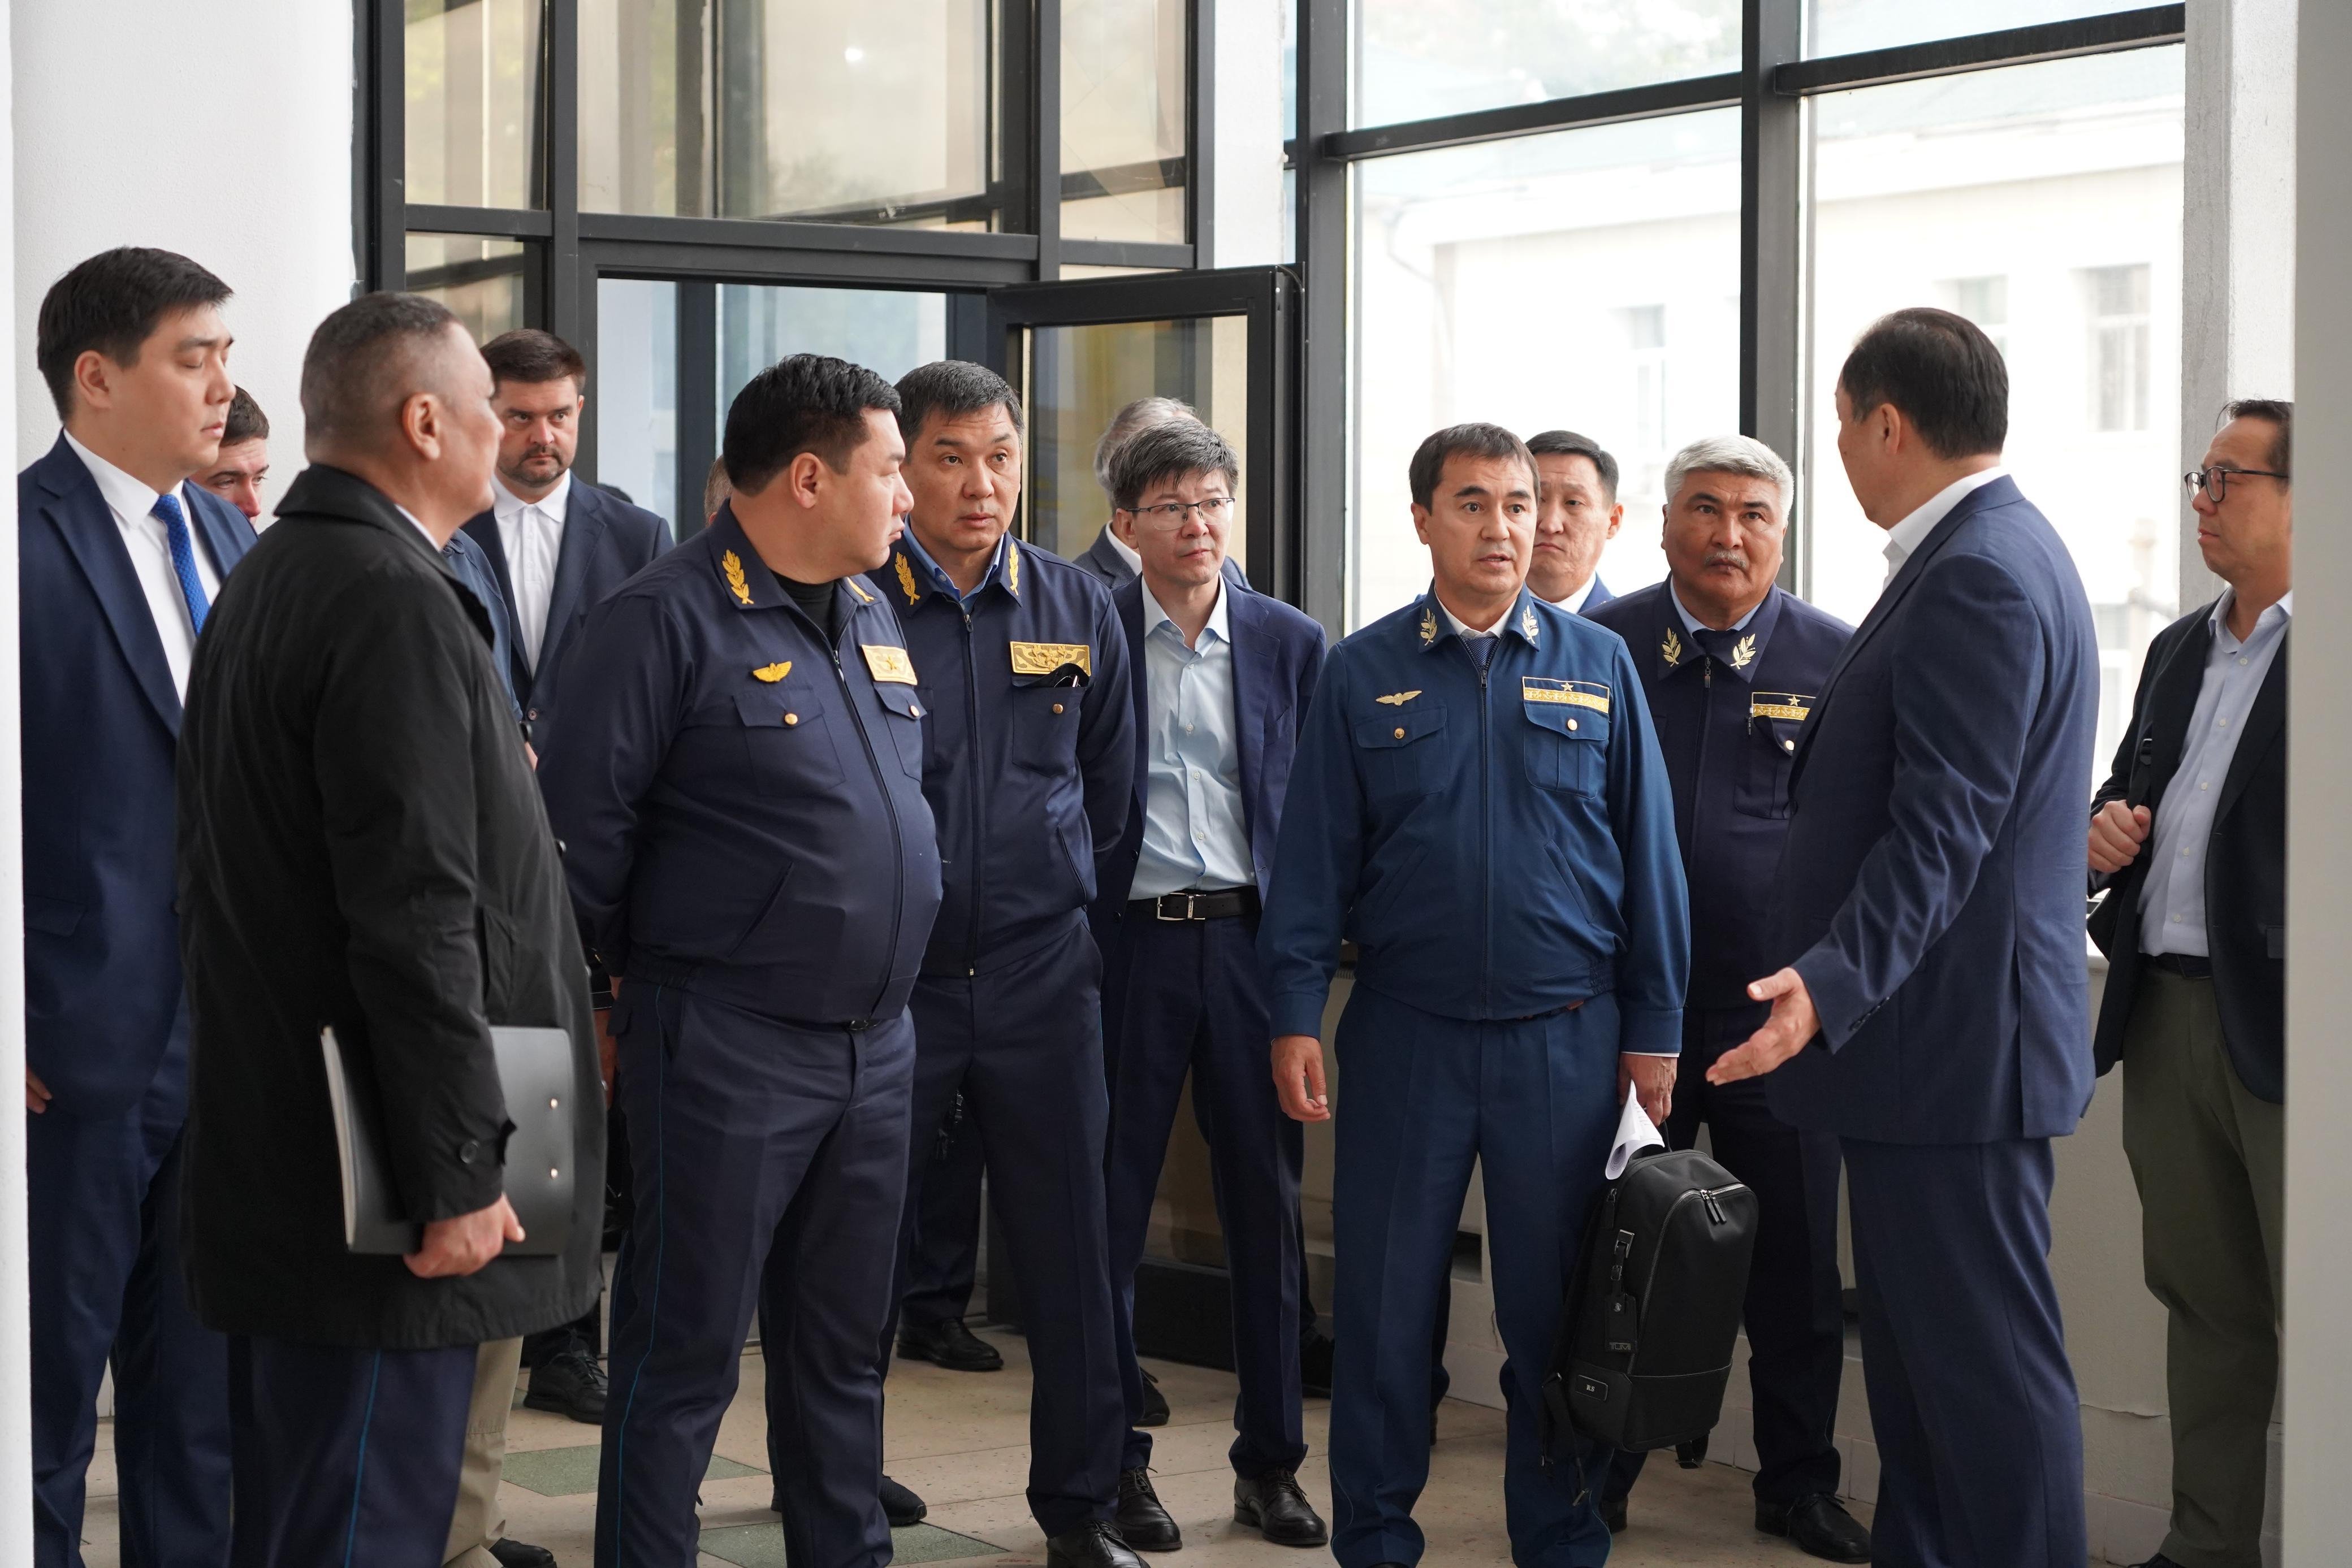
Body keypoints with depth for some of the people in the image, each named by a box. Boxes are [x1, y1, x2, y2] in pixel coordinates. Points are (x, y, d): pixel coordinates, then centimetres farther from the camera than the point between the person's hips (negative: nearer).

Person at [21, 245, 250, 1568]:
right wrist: (19, 1031, -15)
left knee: (206, 1383, 16)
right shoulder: (32, 539, -12)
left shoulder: (231, 539, 12)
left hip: (232, 1039, 7)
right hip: (84, 1046, -7)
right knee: (49, 1379, 6)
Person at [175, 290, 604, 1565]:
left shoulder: (263, 583, 14)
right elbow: (415, 918, -23)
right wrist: (459, 1174, -20)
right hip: (367, 1175, -10)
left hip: (280, 1158, 10)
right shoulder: (396, 605, -18)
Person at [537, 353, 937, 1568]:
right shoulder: (666, 620, -12)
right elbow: (581, 831, -12)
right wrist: (619, 994, -3)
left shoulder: (872, 619, 13)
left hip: (877, 1044, 7)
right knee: (685, 1350, 1)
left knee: (844, 1344, 16)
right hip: (729, 1049, -7)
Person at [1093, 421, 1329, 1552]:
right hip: (1127, 944, -2)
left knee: (1267, 1208, 6)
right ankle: (1119, 1461, 14)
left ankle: (1269, 1464, 17)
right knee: (1111, 1209, 3)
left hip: (1250, 941, 2)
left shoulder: (1292, 644, 6)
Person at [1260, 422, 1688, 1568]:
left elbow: (1648, 854, 5)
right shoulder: (1363, 674, 3)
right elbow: (1315, 858, 2)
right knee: (1385, 1302, 5)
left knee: (1557, 1304, 7)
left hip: (1567, 1035, 0)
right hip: (1406, 1032, 0)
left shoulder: (1598, 666, 5)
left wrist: (1654, 1030, 2)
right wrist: (1294, 1017, -5)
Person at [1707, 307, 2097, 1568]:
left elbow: (1944, 826, -26)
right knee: (1916, 1347, 16)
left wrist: (1834, 982, -35)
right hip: (1927, 1035, 11)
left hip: (1952, 1040, -11)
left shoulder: (1980, 577, -18)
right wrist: (1838, 980, 26)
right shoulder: (1990, 555, 15)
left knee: (1984, 1360, -5)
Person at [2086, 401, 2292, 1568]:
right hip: (2169, 1016, 8)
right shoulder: (2181, 650, 17)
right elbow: (2131, 787, 27)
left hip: (2287, 1022, -8)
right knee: (2204, 1299, 14)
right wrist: (2104, 829, 6)